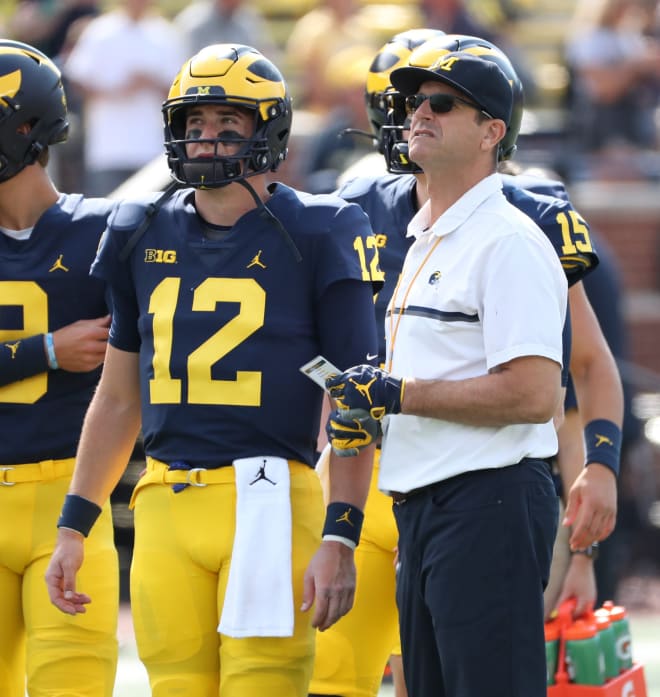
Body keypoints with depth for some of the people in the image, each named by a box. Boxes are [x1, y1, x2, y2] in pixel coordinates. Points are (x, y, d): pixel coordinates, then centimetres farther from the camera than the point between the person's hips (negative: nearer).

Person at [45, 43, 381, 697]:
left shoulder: (317, 238, -1)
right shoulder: (144, 237, 14)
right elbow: (118, 398, 22)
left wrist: (340, 538, -11)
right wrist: (72, 525, 18)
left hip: (268, 502, -5)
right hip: (166, 505, 5)